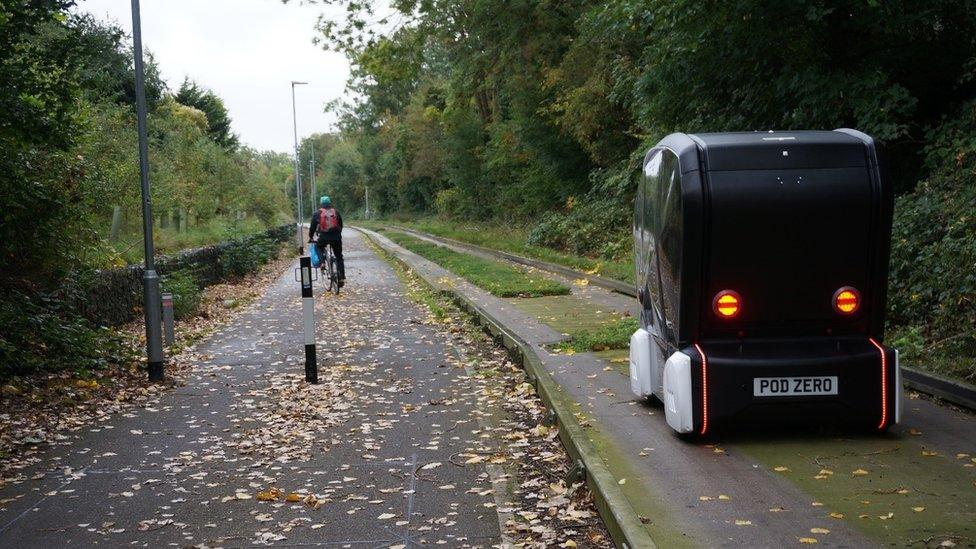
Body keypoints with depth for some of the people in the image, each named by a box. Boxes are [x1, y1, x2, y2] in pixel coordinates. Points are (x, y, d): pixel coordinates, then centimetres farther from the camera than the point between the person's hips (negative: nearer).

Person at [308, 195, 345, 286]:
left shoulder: (317, 213, 7)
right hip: (336, 237, 1)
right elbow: (341, 225, 19)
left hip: (324, 237, -1)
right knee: (339, 257, 11)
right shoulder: (336, 212, 12)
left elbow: (312, 227, 11)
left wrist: (310, 237, 25)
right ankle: (342, 277, 3)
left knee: (319, 247, 31)